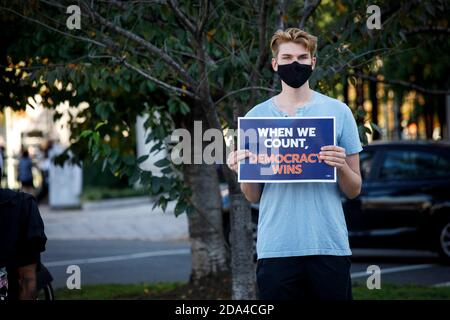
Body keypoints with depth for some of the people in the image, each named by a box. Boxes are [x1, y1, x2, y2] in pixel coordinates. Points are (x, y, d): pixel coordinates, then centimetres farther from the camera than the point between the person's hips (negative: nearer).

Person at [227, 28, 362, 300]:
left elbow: (354, 191, 6)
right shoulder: (256, 117, 7)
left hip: (329, 247, -1)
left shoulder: (338, 112, 4)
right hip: (275, 249, 1)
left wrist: (342, 167, -14)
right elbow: (253, 196, 11)